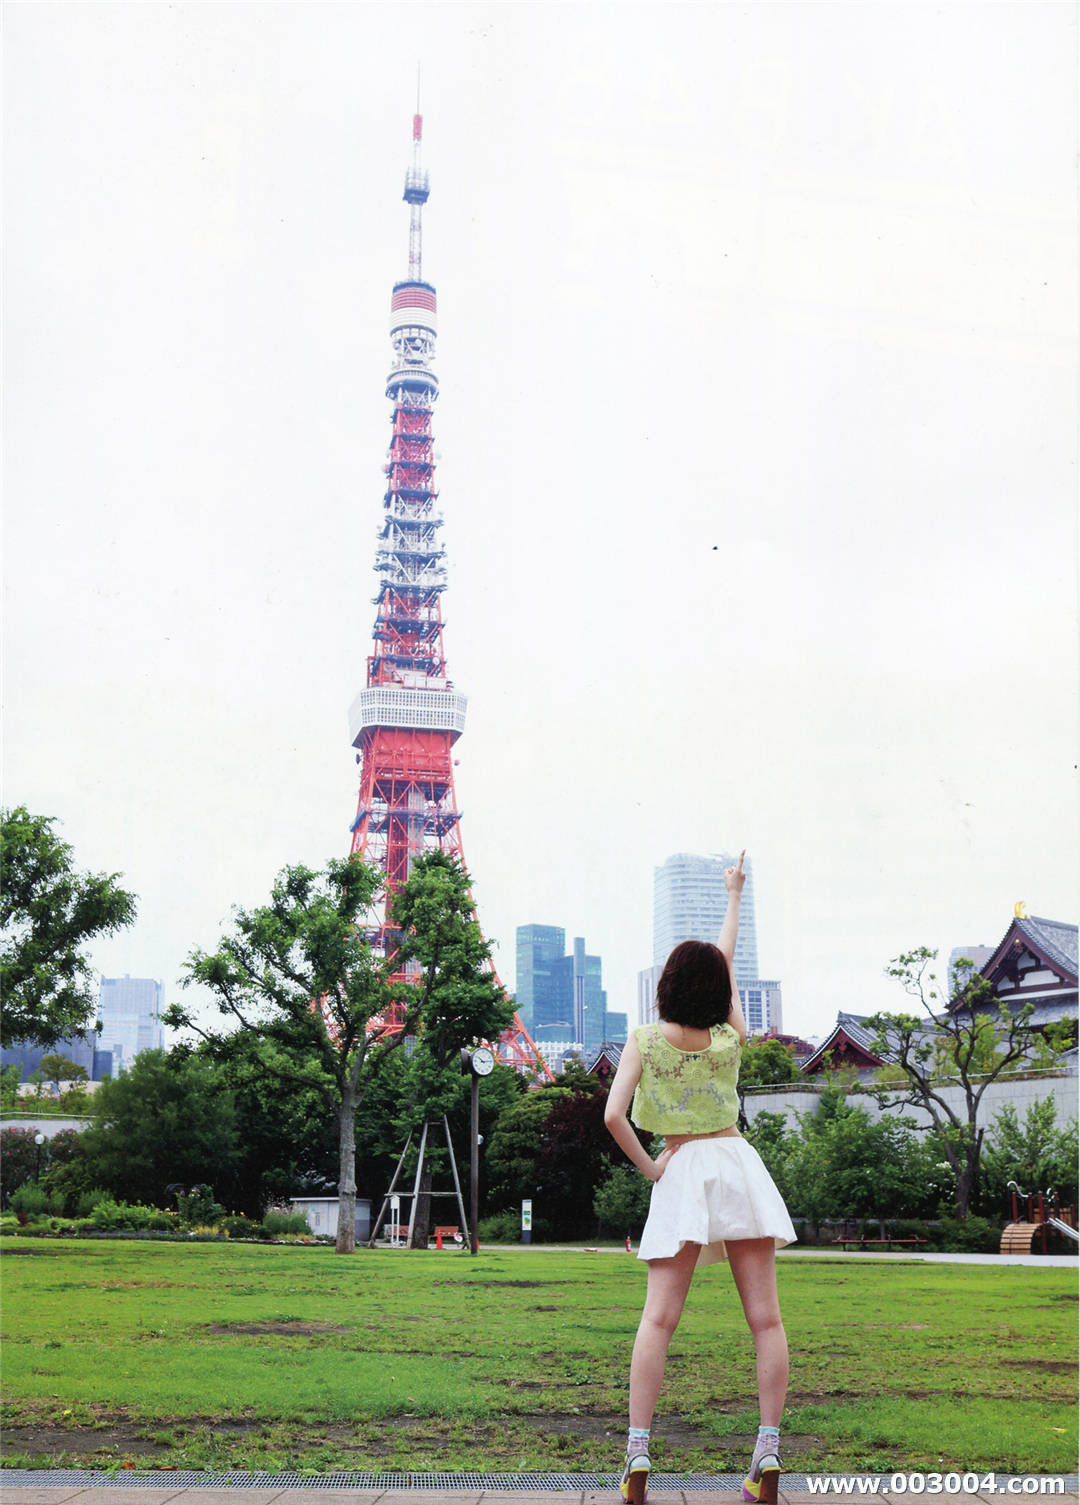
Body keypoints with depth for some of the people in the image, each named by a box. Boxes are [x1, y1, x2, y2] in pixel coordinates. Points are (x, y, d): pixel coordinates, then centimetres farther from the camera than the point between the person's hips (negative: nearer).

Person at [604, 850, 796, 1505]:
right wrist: (734, 895, 28)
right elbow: (730, 962, 16)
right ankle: (769, 1452, 0)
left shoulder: (644, 1040, -5)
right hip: (739, 1163, 1)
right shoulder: (732, 1039, 1)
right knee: (765, 1316, 3)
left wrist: (647, 1166, 1)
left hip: (681, 1173, -1)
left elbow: (614, 1115, -15)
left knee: (659, 1317, -3)